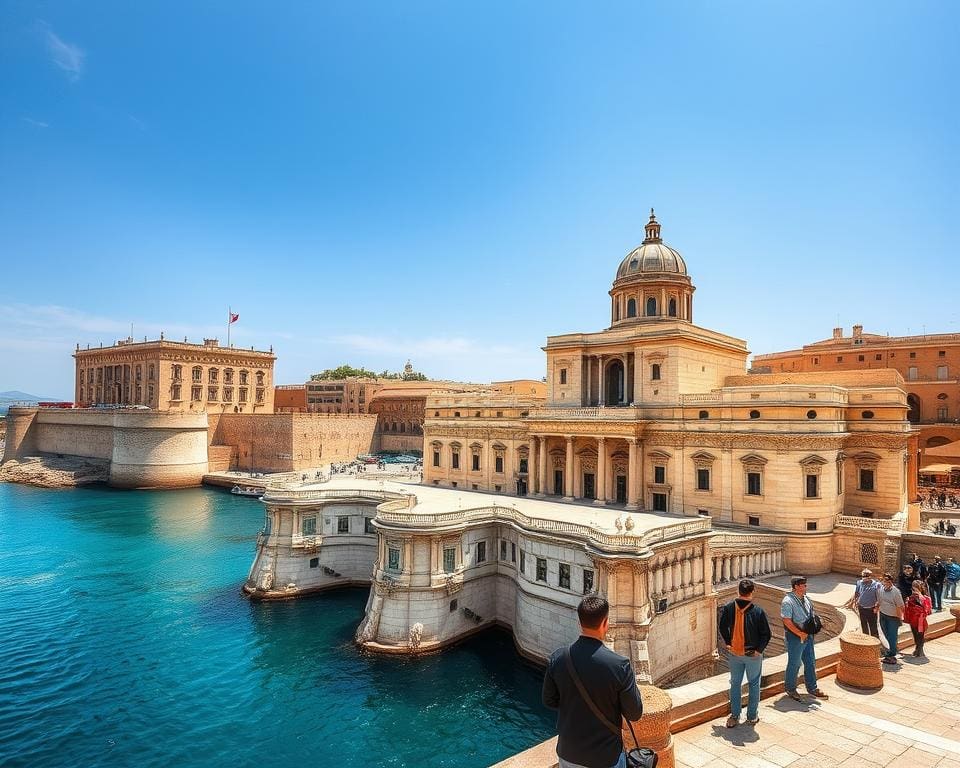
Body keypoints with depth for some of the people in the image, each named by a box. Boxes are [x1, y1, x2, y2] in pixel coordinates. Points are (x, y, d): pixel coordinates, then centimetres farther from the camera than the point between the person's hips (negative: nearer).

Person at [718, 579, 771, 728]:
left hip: (734, 653, 2)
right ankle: (752, 716, 27)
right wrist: (759, 650, -3)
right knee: (754, 684, 17)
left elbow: (722, 627, 0)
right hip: (753, 654, -2)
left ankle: (734, 716, 21)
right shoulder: (758, 611, -17)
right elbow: (766, 634, -13)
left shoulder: (728, 608, -9)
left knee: (735, 684, 15)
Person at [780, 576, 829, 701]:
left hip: (807, 635, 8)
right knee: (794, 664, 6)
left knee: (810, 662, 17)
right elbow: (787, 621, -23)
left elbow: (811, 615, 19)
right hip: (795, 637, -8)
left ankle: (812, 688, 33)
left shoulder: (805, 599, 5)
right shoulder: (788, 601, -21)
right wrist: (800, 633, -21)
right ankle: (790, 689, 23)